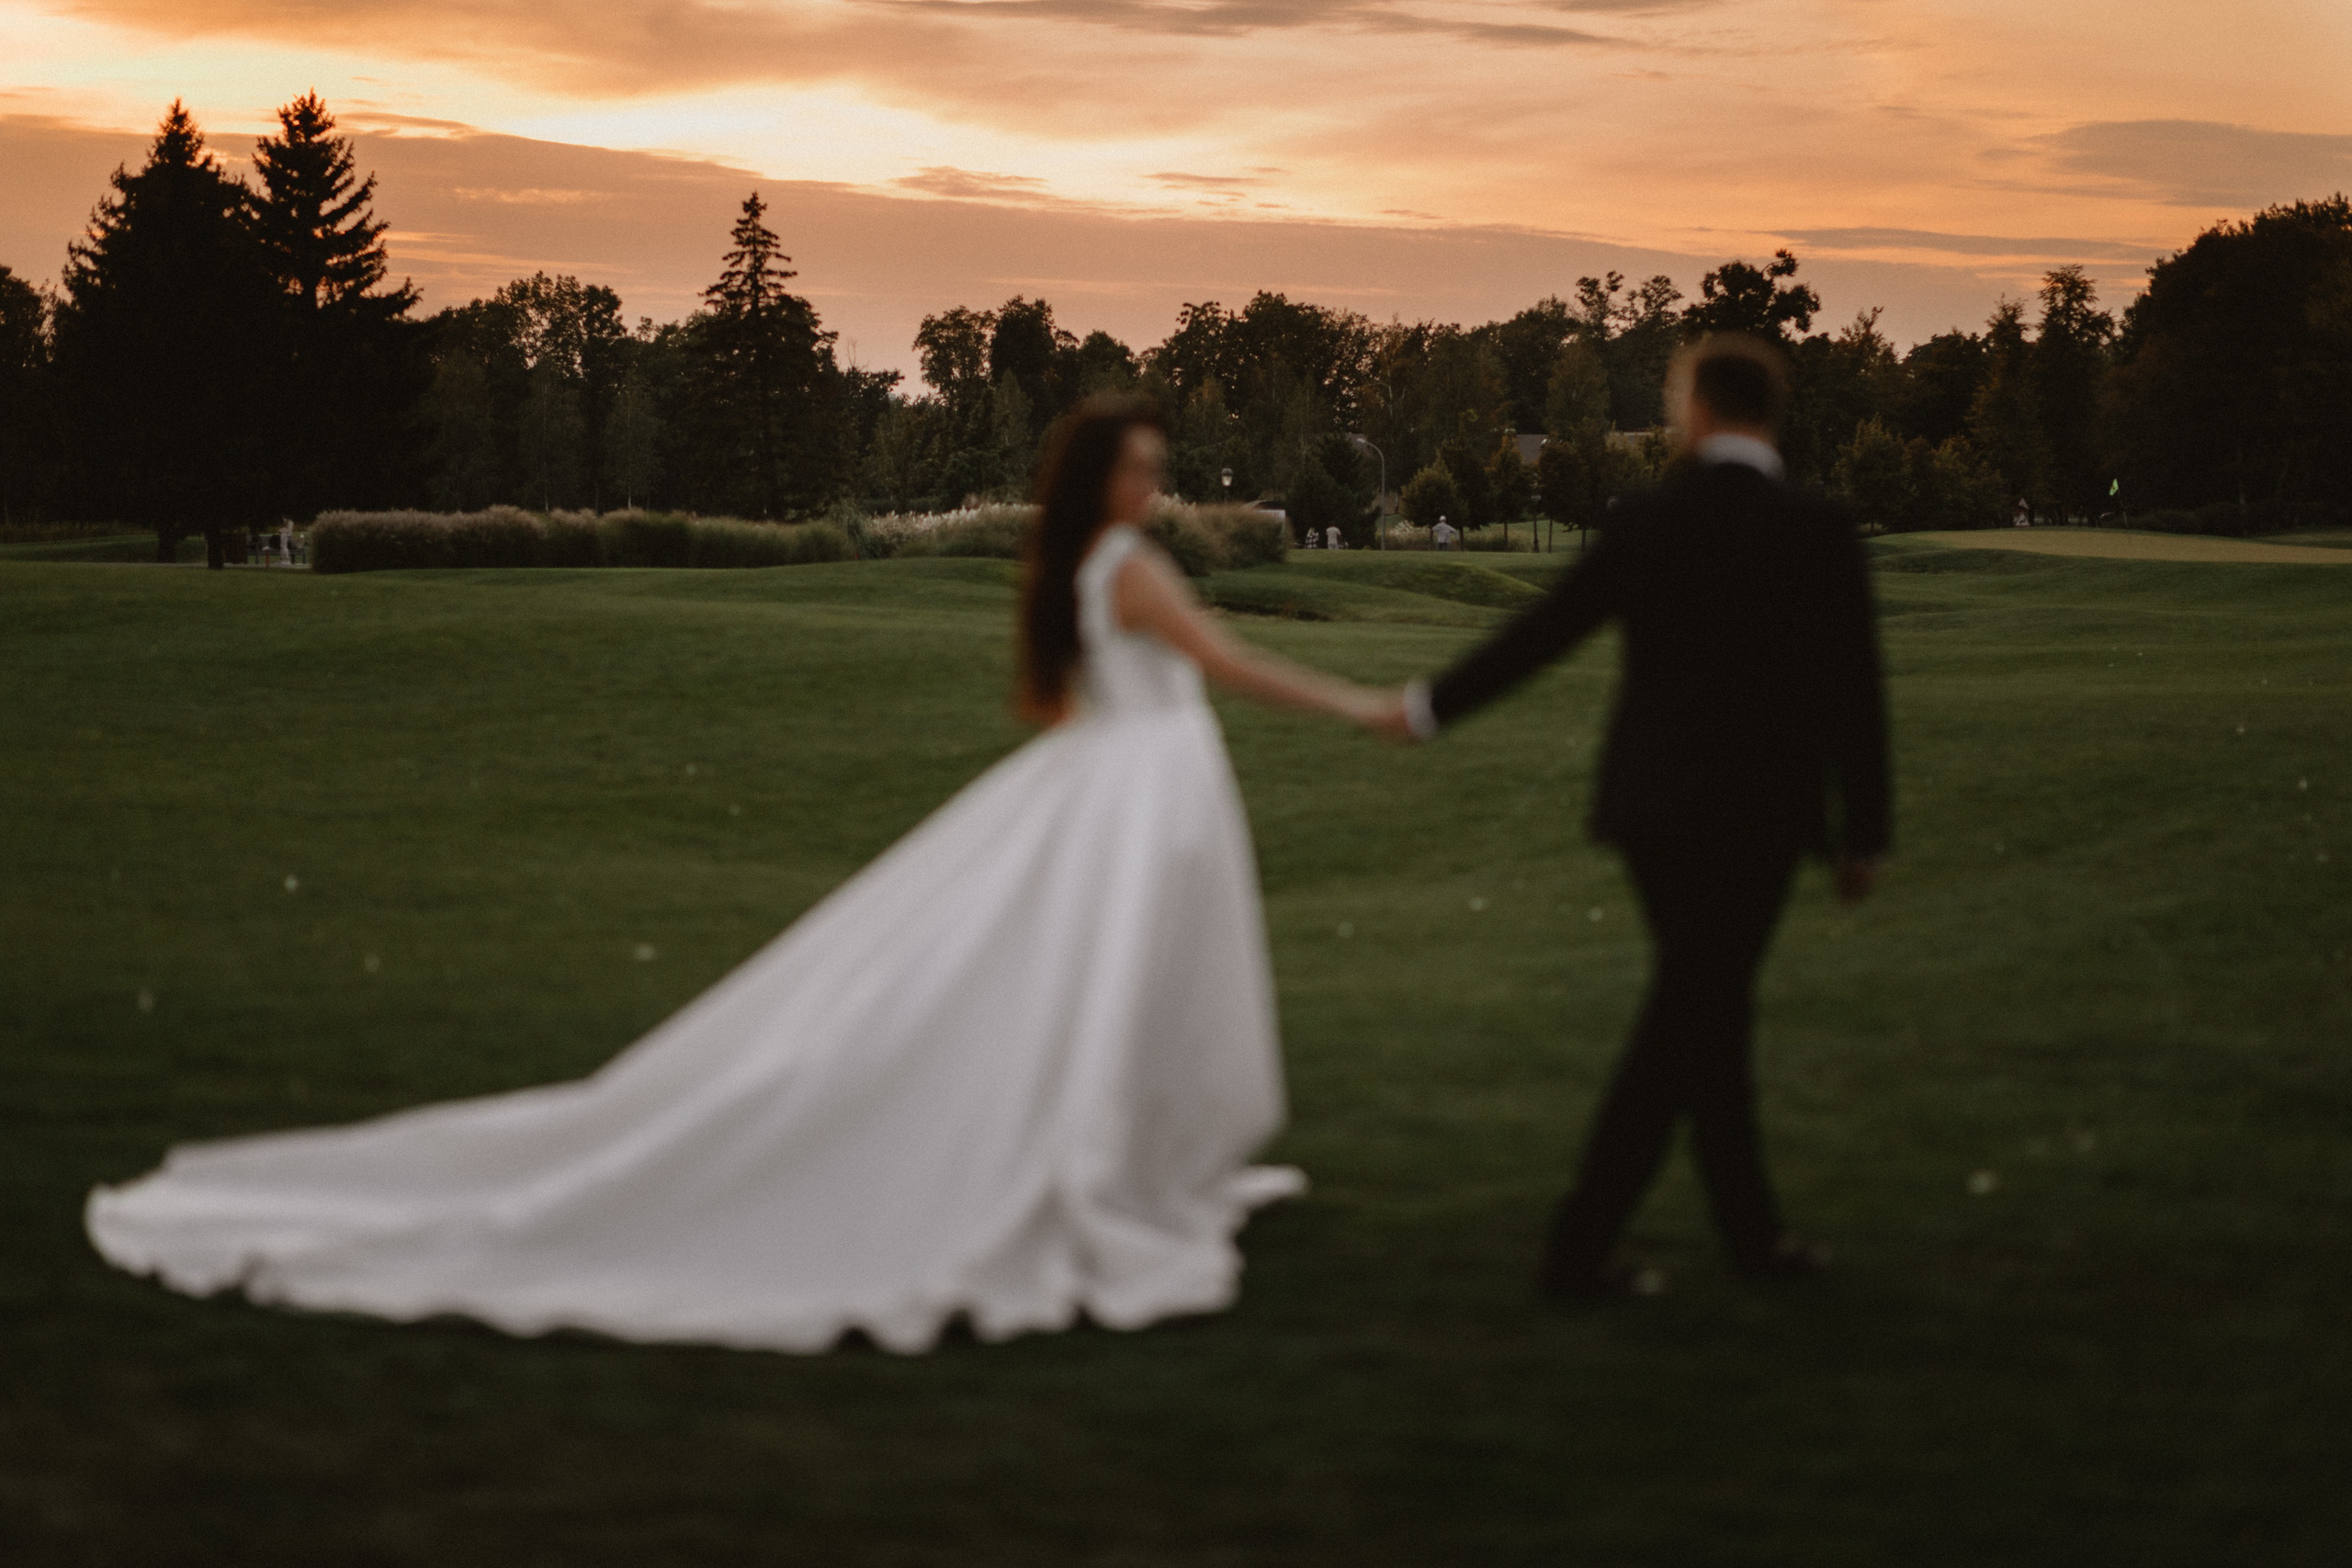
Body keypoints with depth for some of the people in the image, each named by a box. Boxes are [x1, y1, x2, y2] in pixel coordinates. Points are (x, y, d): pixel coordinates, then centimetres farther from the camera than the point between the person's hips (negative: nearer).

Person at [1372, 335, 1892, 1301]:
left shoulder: (1644, 523, -2)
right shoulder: (1818, 534, -10)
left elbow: (1538, 634, 5)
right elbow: (1853, 696, -8)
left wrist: (1430, 706, 18)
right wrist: (1864, 834, 2)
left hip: (1652, 811, 4)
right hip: (1756, 818, -4)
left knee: (1709, 1016, 16)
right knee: (1683, 1033, 2)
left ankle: (1752, 1234, 24)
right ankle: (1579, 1250, 2)